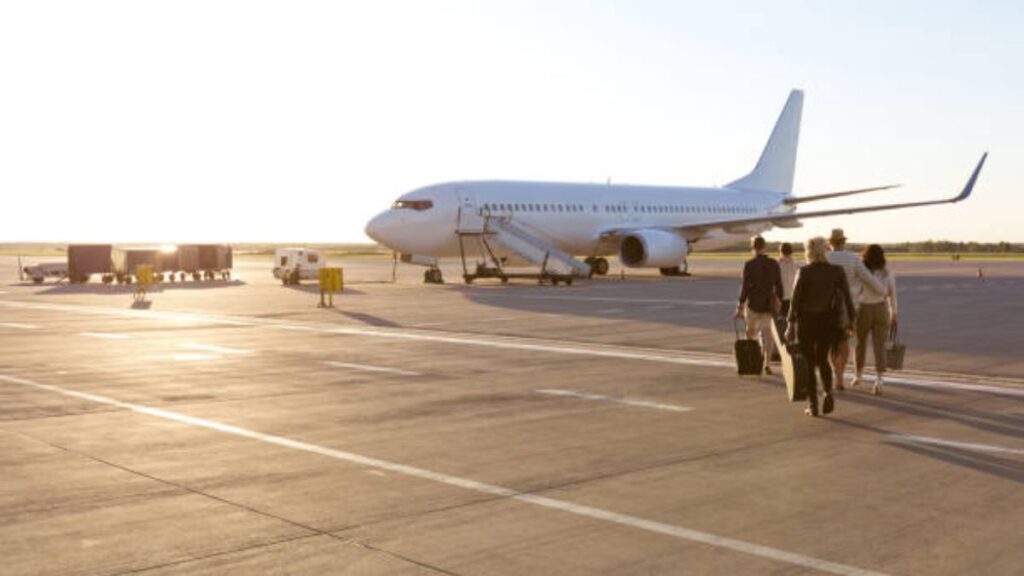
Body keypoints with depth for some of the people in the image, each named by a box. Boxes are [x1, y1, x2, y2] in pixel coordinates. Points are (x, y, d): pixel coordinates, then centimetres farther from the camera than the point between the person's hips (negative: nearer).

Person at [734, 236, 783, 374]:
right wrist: (779, 302, 15)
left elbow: (745, 287, -13)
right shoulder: (774, 264, 0)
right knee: (767, 333, 4)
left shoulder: (749, 265, -11)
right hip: (768, 304, 2)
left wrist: (740, 306, -8)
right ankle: (767, 364, -5)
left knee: (751, 331, 17)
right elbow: (779, 286, 3)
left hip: (753, 303, -2)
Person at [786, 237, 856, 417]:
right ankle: (828, 392, -5)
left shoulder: (804, 272, -9)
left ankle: (813, 405, 8)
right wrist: (851, 321, 2)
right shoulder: (837, 271, -2)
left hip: (806, 321, -2)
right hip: (828, 321, 2)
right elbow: (847, 297, -5)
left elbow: (796, 299, -10)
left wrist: (791, 324, -6)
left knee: (808, 363, 10)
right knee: (822, 360, 20)